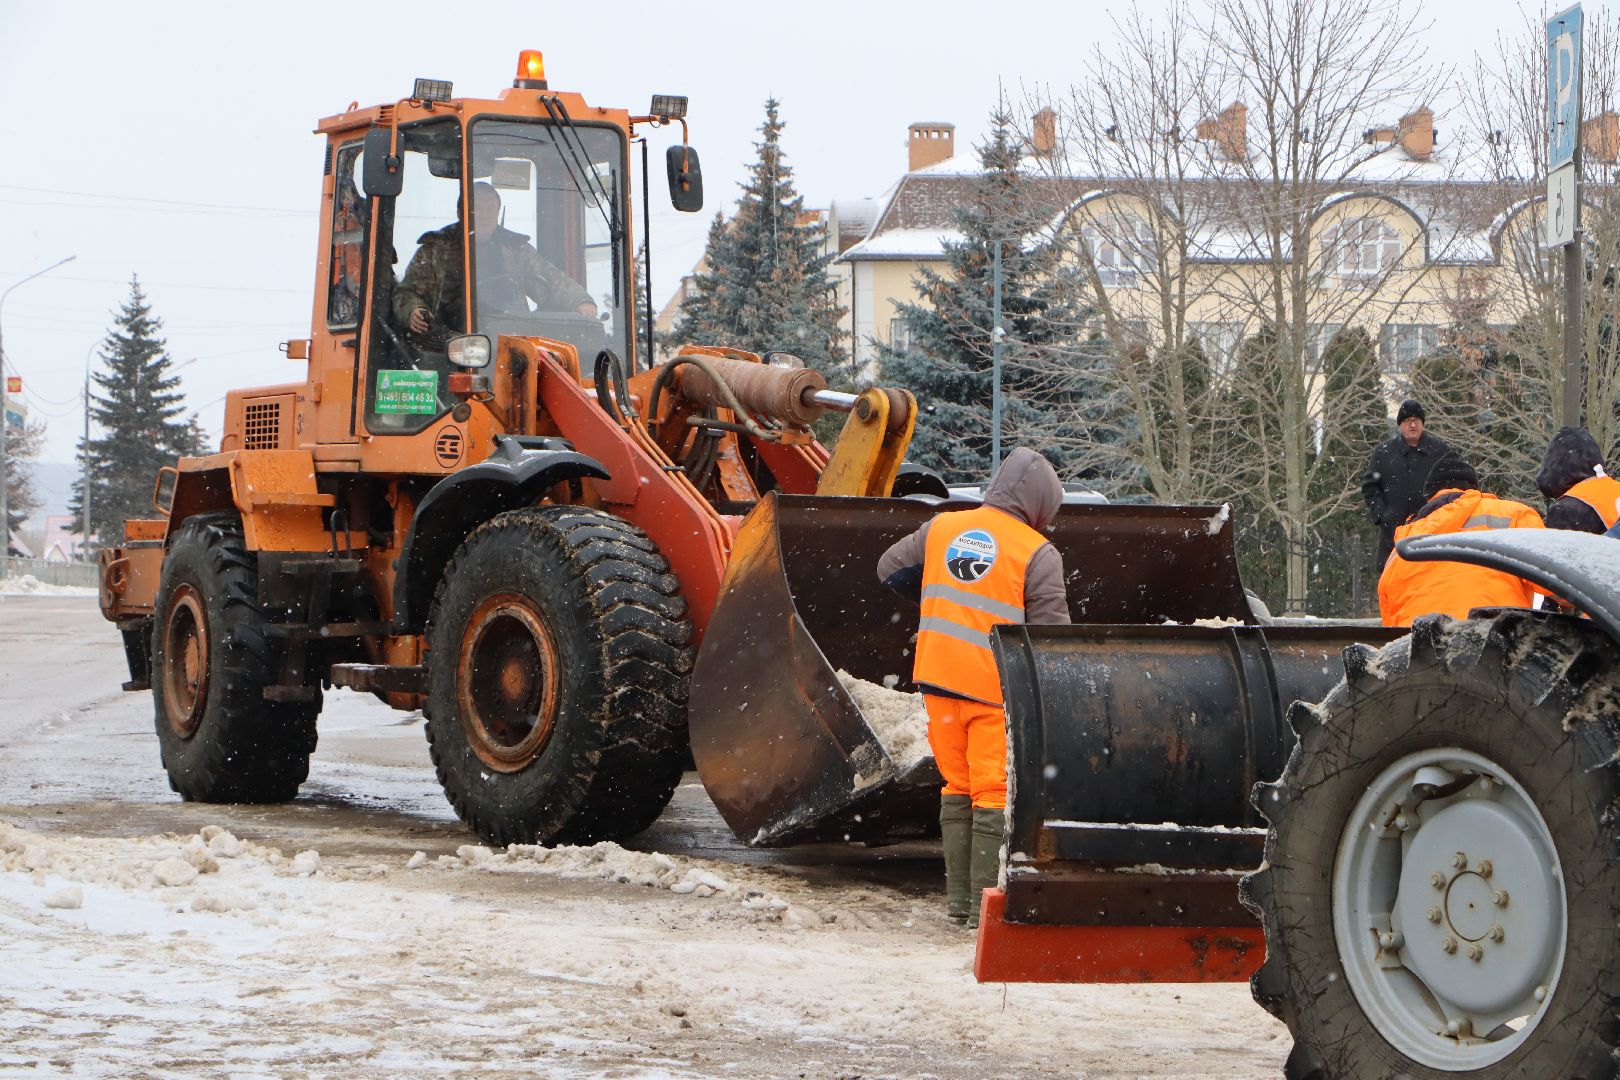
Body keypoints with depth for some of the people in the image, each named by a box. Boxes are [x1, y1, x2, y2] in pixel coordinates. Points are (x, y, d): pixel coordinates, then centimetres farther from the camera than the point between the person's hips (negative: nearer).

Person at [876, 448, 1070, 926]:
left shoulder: (942, 528, 7)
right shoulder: (1038, 554, -8)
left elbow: (890, 569, 19)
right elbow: (1051, 633, -10)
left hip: (939, 680, 5)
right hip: (996, 689, -5)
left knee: (957, 787, 16)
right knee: (994, 794, 0)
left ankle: (958, 899, 19)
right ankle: (986, 901, -2)